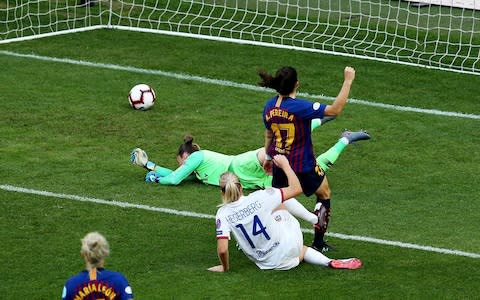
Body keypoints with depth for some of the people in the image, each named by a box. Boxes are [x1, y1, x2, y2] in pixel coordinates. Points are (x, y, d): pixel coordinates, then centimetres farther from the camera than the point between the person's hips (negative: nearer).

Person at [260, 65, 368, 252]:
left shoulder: (269, 107, -6)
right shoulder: (300, 107, -26)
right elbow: (335, 110, -28)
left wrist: (268, 157, 29)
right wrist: (348, 81, -24)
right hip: (304, 167, -5)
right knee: (324, 195, 20)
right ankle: (318, 243, 22)